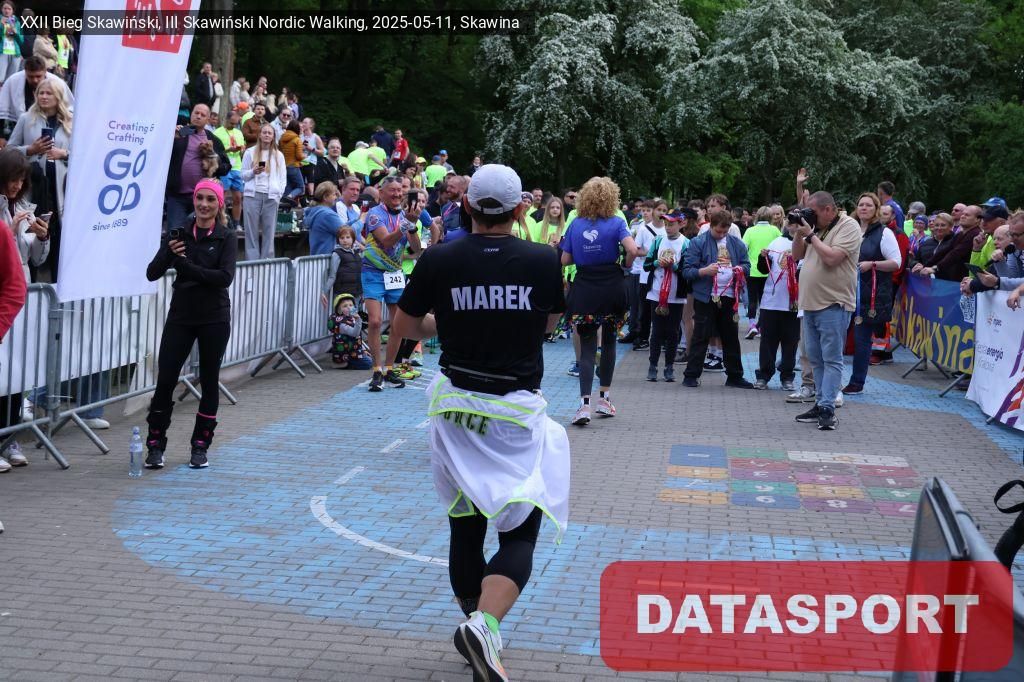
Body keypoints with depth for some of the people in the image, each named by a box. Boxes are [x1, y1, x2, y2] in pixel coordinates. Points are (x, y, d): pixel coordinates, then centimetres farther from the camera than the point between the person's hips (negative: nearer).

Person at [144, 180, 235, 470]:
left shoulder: (226, 238, -1)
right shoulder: (178, 234, 4)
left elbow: (225, 277, -16)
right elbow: (152, 273, -3)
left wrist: (186, 266, -19)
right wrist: (169, 253, -21)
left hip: (214, 318, -1)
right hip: (180, 316, 1)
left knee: (209, 381, 6)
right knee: (165, 379, -3)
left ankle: (200, 446, 18)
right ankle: (155, 445, 9)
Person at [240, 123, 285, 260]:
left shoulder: (278, 155, 13)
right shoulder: (250, 152, 9)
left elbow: (282, 178, 13)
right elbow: (243, 175, 9)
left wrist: (278, 195, 1)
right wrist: (253, 172, -10)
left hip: (271, 197, 1)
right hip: (253, 195, -1)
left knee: (269, 232, -2)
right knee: (252, 232, -4)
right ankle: (252, 262, -3)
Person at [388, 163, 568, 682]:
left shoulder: (438, 260, -6)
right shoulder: (543, 261, -7)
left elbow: (403, 327, 6)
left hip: (456, 405, 2)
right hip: (517, 411, -2)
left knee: (465, 528, 14)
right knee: (519, 534, 1)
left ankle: (476, 626, 24)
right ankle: (484, 624, -22)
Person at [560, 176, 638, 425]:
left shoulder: (575, 224, 2)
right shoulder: (616, 223, -5)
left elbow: (565, 260, 1)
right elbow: (632, 249, -19)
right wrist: (626, 265, 1)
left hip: (583, 290, 1)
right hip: (611, 288, -1)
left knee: (587, 347, 2)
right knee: (609, 341, 18)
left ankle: (585, 404, -14)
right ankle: (604, 399, 25)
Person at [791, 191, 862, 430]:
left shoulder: (848, 227, -10)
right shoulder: (816, 227, 15)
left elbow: (832, 258, -22)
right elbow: (797, 255, 18)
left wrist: (810, 235, -13)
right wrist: (799, 232, 3)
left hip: (833, 305, -8)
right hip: (810, 303, 9)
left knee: (831, 359, -7)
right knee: (816, 359, 12)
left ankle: (827, 408, -10)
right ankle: (820, 404, 19)